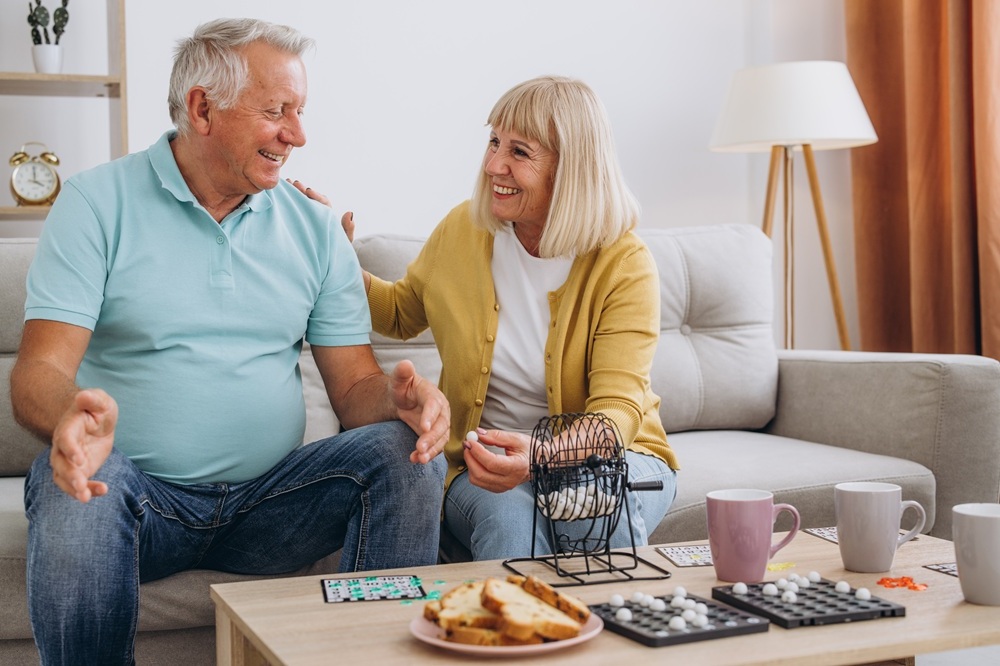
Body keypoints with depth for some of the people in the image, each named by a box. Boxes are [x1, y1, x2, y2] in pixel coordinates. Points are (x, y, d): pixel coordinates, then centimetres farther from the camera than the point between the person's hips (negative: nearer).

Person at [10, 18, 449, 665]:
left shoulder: (316, 229, 9)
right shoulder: (98, 203, -1)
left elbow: (354, 386, 6)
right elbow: (39, 373, -10)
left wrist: (398, 395, -20)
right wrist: (70, 414, -36)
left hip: (269, 499, 3)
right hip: (140, 491, -2)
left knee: (405, 450, -21)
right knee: (76, 487, -34)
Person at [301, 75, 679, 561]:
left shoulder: (624, 265, -13)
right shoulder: (461, 230, -2)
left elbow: (616, 413, -22)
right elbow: (401, 315, 18)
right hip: (485, 462, 1)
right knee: (506, 515, -33)